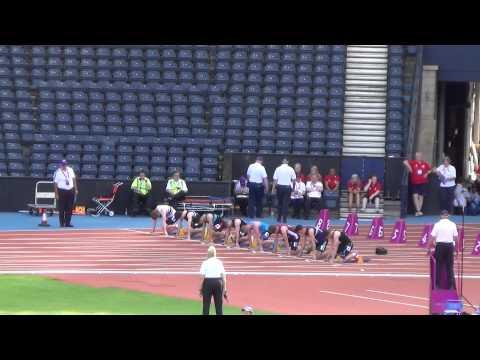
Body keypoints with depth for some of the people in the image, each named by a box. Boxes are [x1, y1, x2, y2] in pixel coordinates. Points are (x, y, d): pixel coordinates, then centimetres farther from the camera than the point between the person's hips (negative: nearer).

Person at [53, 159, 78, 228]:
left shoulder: (70, 170, 6)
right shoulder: (58, 172, -10)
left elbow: (74, 179, 13)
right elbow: (55, 183, -10)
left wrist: (76, 189, 10)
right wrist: (56, 194, -13)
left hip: (71, 191, 5)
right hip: (62, 191, -5)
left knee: (69, 208, 6)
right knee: (61, 209, -1)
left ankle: (67, 223, 15)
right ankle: (62, 224, 6)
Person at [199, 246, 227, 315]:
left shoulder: (205, 263, -4)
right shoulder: (219, 262, 4)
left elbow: (202, 277, -8)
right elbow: (223, 276, 1)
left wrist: (200, 288, -2)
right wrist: (224, 288, 6)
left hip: (208, 282, -2)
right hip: (218, 282, 2)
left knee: (206, 305, 3)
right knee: (219, 304, 7)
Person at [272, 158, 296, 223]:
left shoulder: (278, 169, -3)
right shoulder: (291, 169, -3)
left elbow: (275, 179, -4)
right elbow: (293, 179, -1)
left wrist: (274, 187, 2)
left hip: (279, 187, 1)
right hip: (288, 187, -1)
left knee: (280, 203, 13)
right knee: (286, 203, 2)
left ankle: (279, 218, 15)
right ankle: (284, 218, -2)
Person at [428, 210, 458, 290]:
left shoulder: (437, 224, -4)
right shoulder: (452, 224, 2)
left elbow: (432, 237, -7)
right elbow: (456, 237, 3)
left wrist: (429, 248, 1)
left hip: (440, 245, -2)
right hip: (450, 246, 2)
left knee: (438, 266, 5)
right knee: (449, 267, 7)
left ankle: (438, 284, 5)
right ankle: (450, 284, 6)